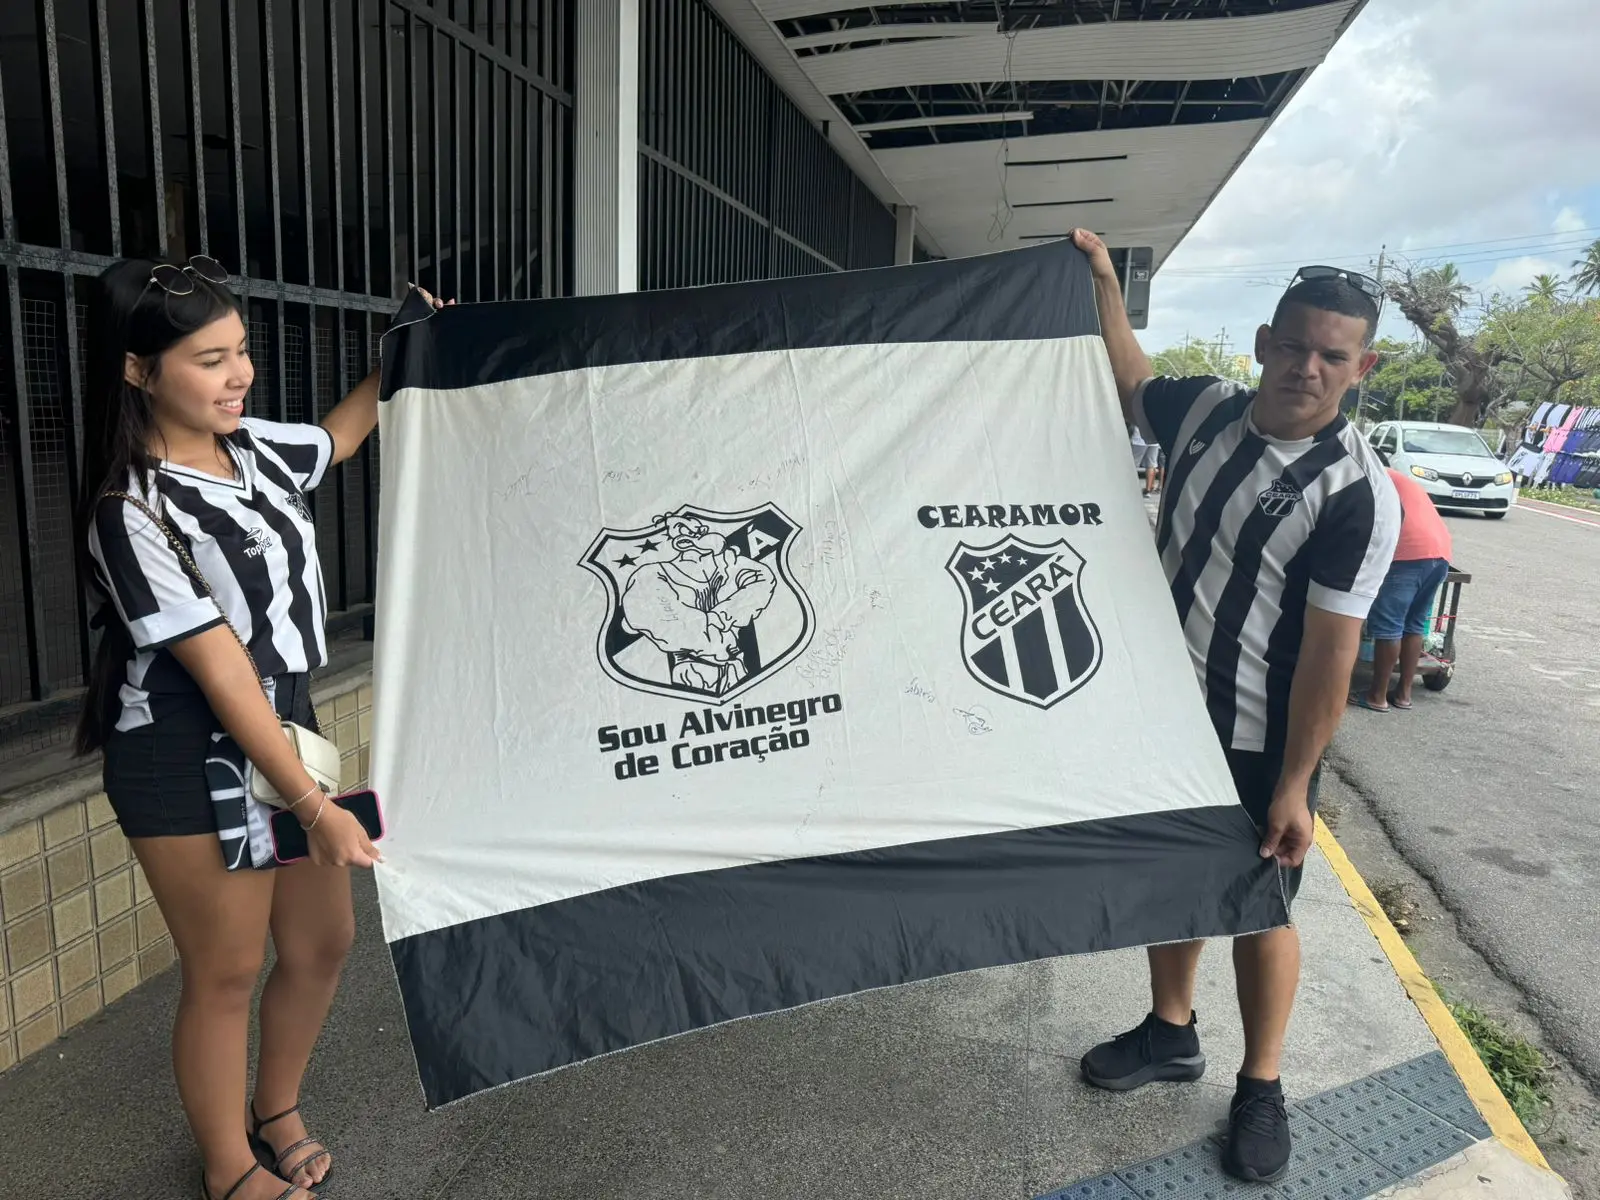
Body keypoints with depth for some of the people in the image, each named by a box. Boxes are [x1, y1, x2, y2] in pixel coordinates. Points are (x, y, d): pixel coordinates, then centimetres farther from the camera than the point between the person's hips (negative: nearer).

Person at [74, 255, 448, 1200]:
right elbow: (220, 670, -24)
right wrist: (316, 807, -25)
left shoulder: (254, 446, 0)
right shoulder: (131, 513, -20)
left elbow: (344, 433, 24)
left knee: (323, 943, 14)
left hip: (286, 725, 7)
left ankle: (277, 1112, 41)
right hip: (188, 762, -7)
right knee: (228, 972, 8)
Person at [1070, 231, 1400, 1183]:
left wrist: (1294, 787, -18)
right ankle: (1172, 1033, 42)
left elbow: (1329, 653, -20)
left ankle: (1262, 1087, 33)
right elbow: (1133, 386, 20)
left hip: (1260, 744, -5)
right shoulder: (1209, 407, -3)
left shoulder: (1357, 492, -20)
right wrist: (1104, 279, 15)